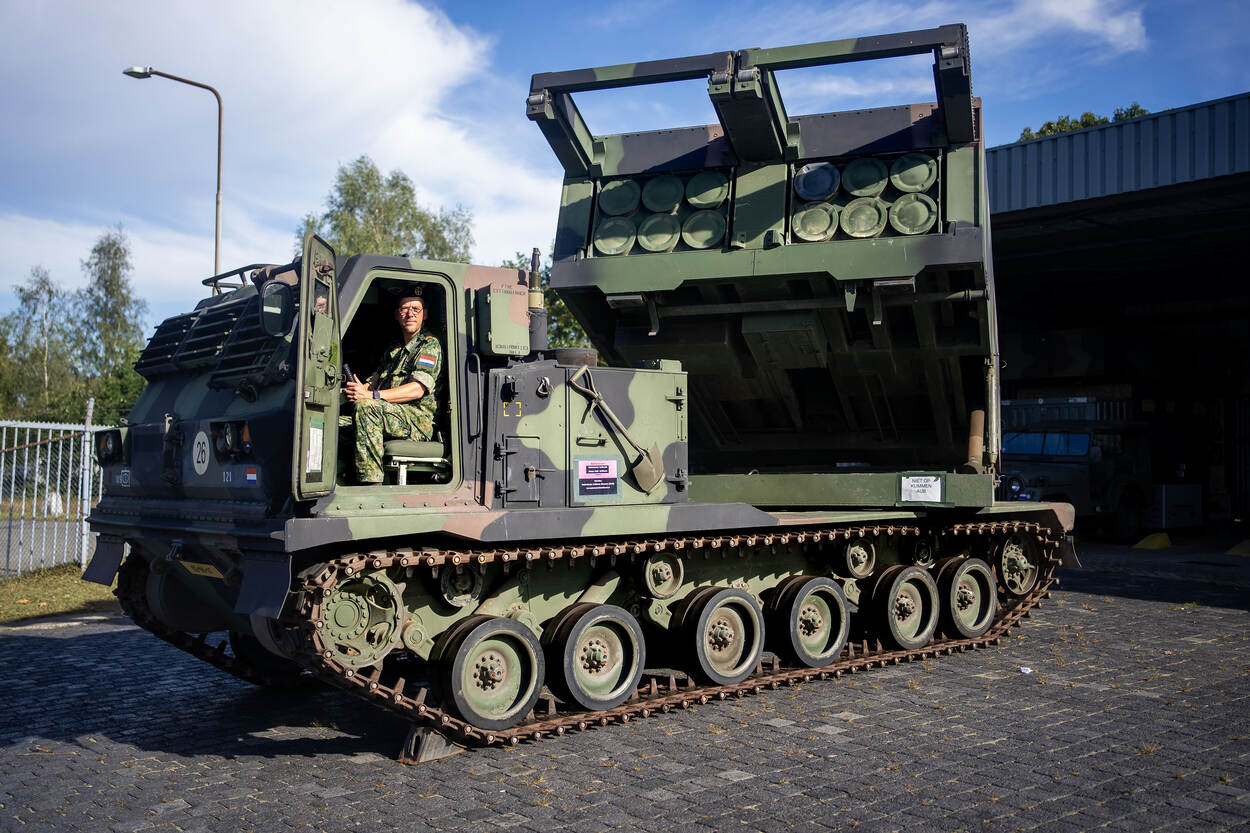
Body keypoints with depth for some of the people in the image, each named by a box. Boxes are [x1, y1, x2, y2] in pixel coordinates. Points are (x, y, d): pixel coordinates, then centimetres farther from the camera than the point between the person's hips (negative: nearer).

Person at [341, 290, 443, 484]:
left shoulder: (430, 345, -1)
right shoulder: (394, 349, 26)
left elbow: (418, 390, -16)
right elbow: (374, 381, 20)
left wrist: (372, 395, -24)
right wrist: (359, 389, -7)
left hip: (418, 420, -8)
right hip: (391, 416, 8)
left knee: (366, 407, -32)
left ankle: (370, 482, -35)